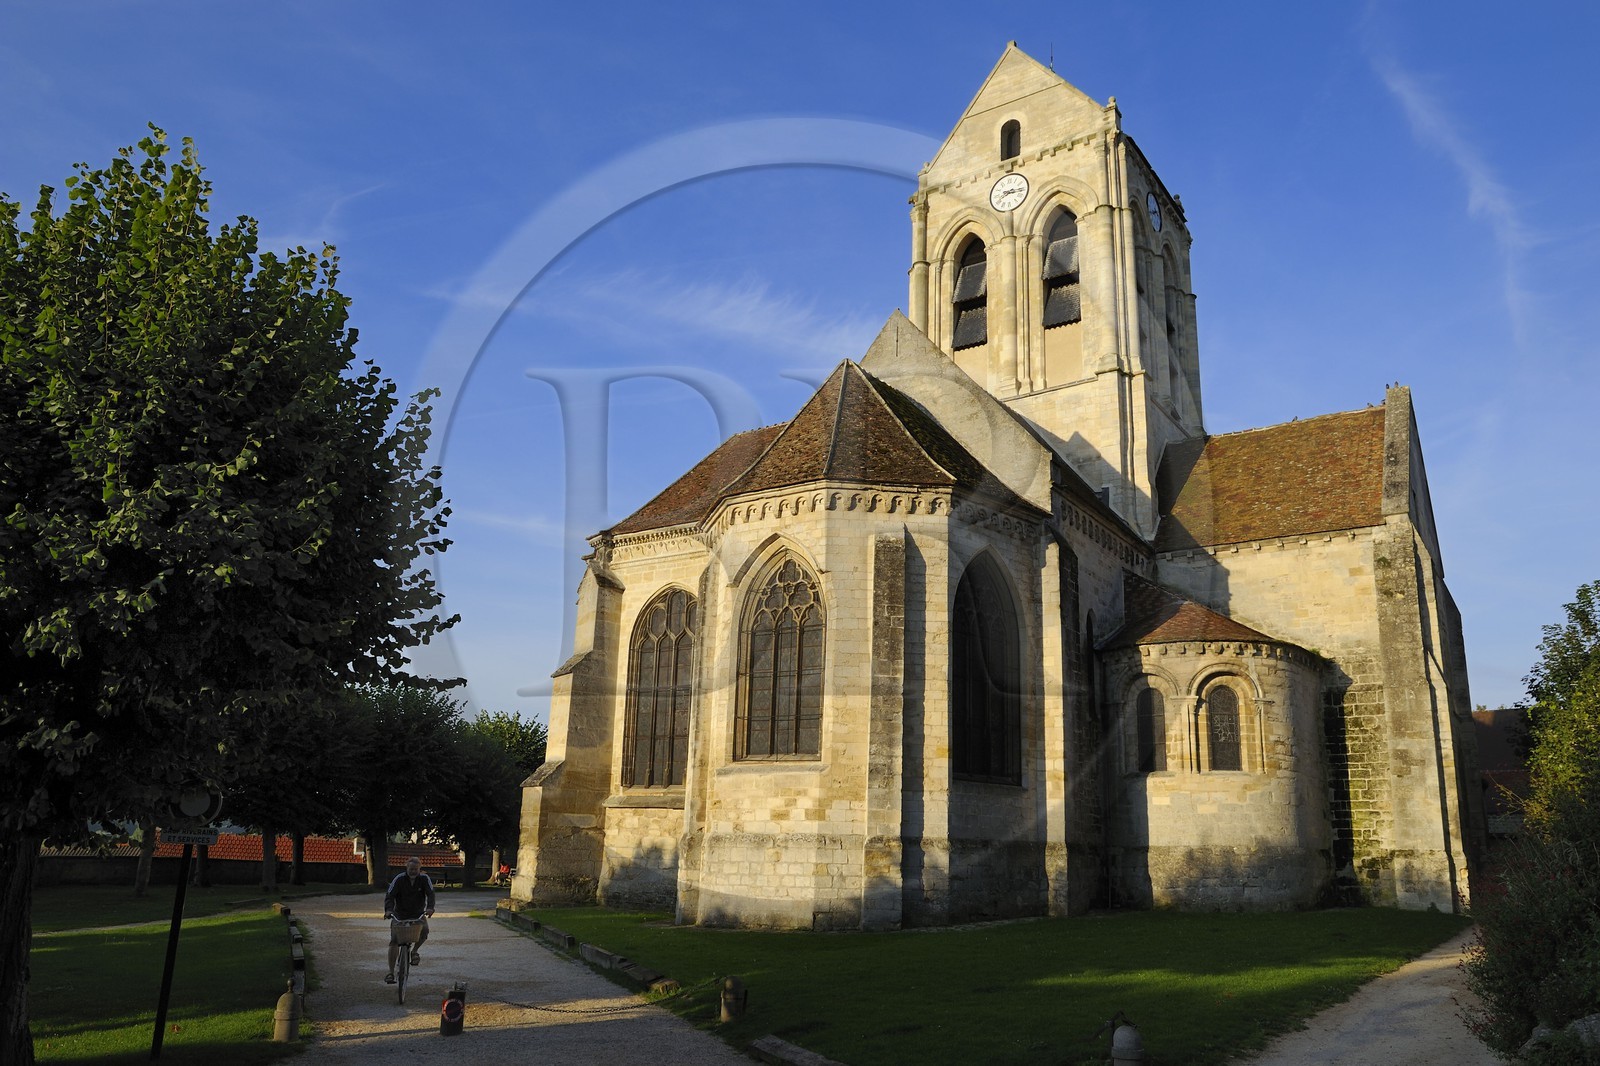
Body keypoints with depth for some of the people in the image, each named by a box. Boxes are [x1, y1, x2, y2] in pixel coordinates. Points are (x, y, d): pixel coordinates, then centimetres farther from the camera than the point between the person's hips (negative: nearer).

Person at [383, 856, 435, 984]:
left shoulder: (424, 879, -7)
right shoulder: (399, 879, -10)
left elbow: (430, 894, -19)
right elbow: (390, 895, -20)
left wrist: (430, 907, -39)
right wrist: (388, 909, -39)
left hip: (418, 915, 0)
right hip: (399, 915, 0)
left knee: (424, 930, -28)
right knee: (394, 941, -14)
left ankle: (414, 951, 0)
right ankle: (390, 972, -5)